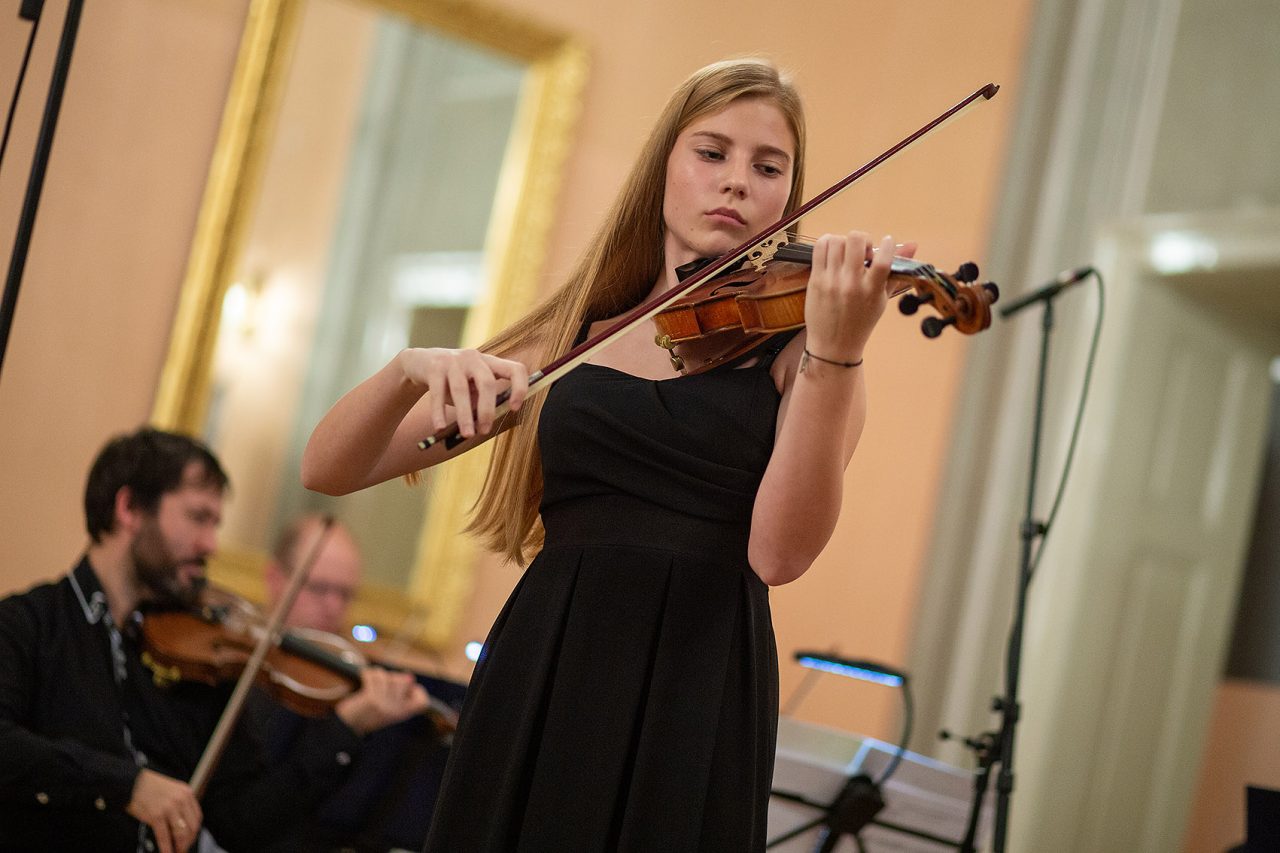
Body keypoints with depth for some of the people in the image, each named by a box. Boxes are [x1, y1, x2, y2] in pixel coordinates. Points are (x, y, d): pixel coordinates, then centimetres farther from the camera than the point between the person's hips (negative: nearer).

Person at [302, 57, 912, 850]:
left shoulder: (796, 345, 3)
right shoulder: (570, 340, 9)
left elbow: (778, 553, -15)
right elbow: (328, 471, 5)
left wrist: (834, 353, -25)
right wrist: (410, 369, -15)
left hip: (694, 696, -2)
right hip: (534, 687, 2)